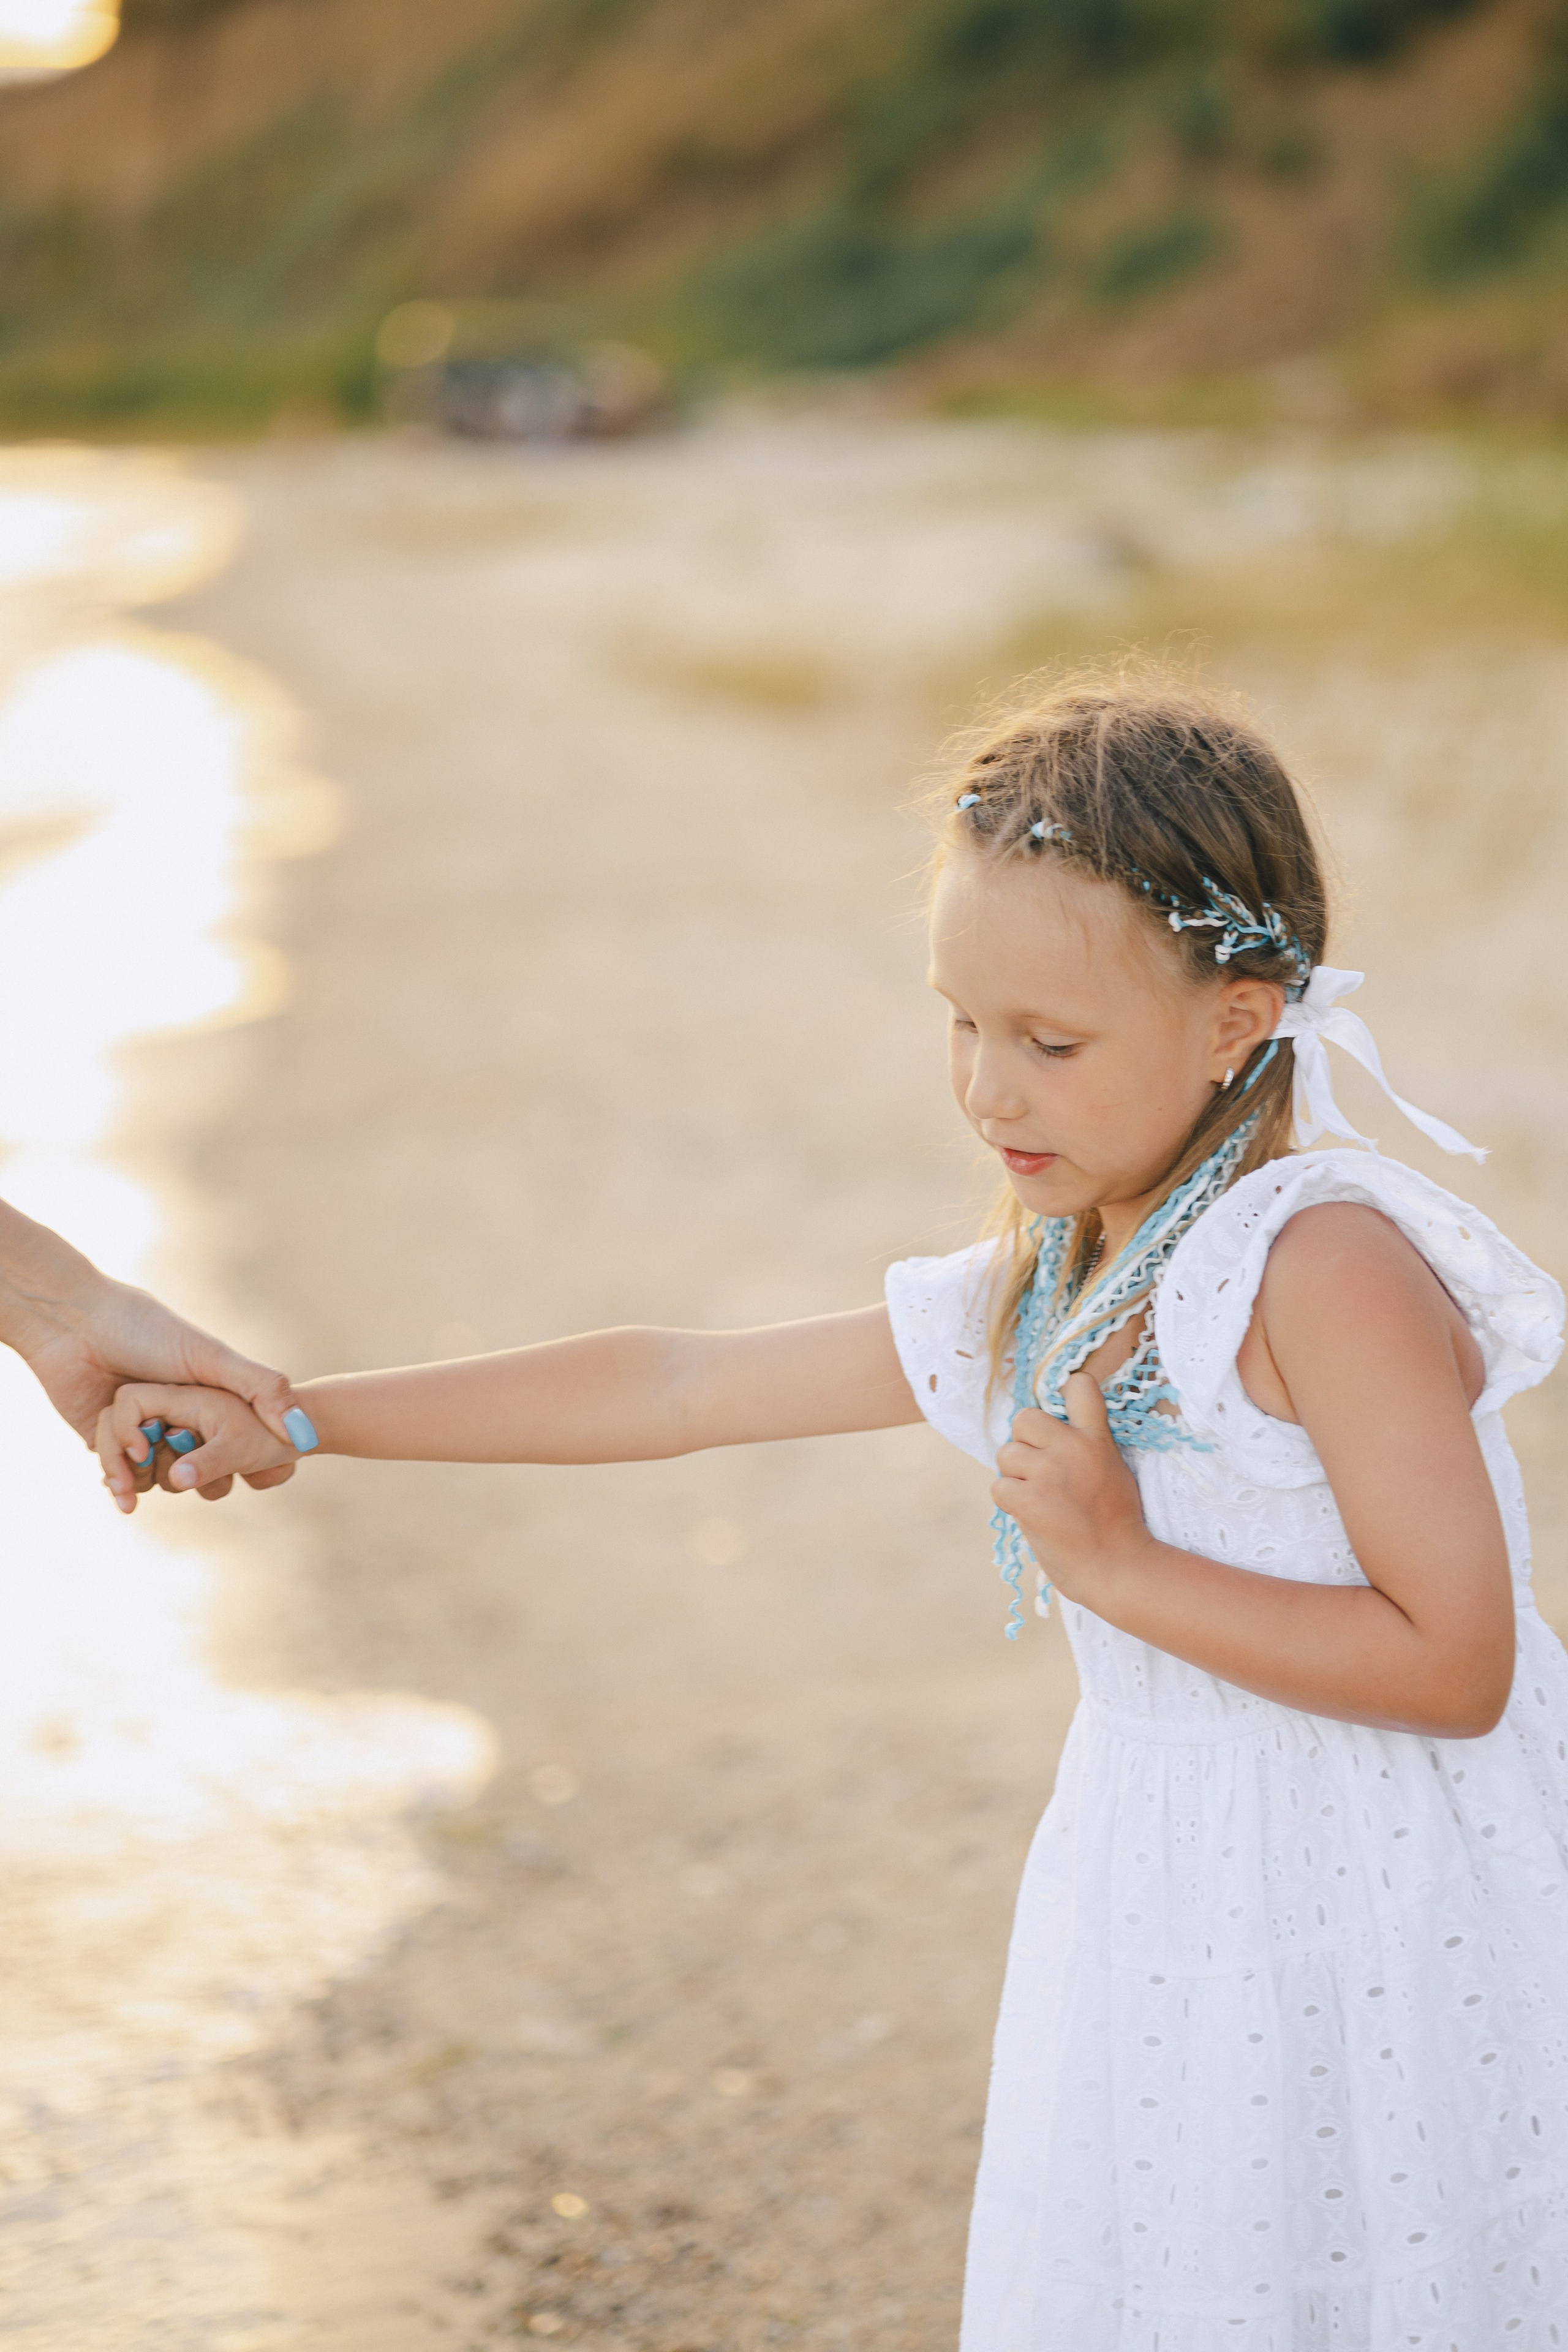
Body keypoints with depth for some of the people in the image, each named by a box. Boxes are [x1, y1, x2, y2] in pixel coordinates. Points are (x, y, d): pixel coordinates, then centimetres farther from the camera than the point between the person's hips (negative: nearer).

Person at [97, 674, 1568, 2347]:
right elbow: (674, 1386, 12)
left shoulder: (1326, 1264, -19)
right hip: (1167, 1925, 7)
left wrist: (1119, 1569, -21)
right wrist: (284, 1421, 12)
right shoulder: (1023, 1307, 7)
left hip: (1384, 1939, -7)